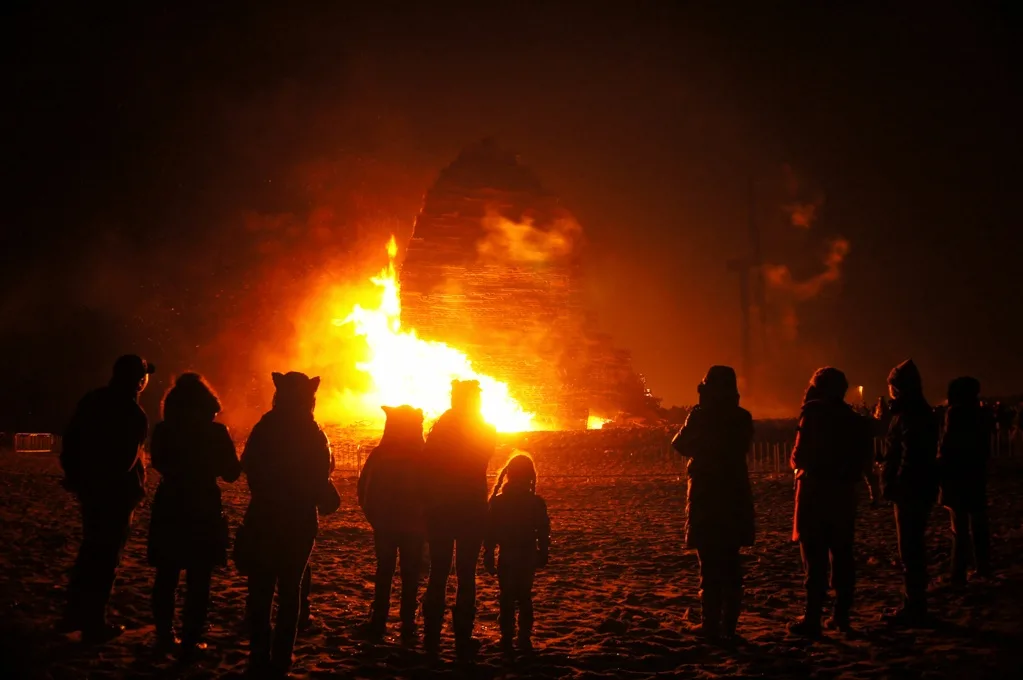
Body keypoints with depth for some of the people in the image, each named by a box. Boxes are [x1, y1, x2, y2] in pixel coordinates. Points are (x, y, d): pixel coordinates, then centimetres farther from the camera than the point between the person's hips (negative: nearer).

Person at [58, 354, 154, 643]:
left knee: (90, 551, 21)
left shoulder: (92, 401, 4)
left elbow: (71, 440, 9)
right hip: (116, 492, -7)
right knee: (106, 557, 1)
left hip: (89, 487, 7)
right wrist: (138, 487, -3)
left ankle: (74, 614, 27)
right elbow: (129, 457, -20)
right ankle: (94, 624, 7)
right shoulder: (133, 413, -19)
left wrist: (76, 476, 16)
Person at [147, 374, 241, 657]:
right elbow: (231, 473, -3)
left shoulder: (163, 431, -4)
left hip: (169, 509, 3)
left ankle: (165, 635, 18)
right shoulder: (215, 432, -11)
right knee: (198, 580, 4)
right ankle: (191, 640, 3)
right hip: (204, 510, -3)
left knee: (166, 577, 13)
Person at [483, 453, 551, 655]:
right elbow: (544, 532, -3)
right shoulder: (536, 503, -6)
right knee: (525, 598, 11)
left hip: (506, 559, -1)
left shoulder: (498, 502, -7)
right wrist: (542, 556, 7)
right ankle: (524, 639, 9)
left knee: (507, 600, 6)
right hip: (528, 559, 1)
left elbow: (490, 532, -5)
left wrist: (488, 557, 2)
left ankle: (507, 640, 3)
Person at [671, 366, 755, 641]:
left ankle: (711, 623, -2)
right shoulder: (743, 417, 3)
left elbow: (679, 444, -1)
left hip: (706, 497, -5)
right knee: (731, 563, 10)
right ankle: (729, 623, 12)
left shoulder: (701, 416, -13)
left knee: (710, 564, -2)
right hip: (736, 496, 5)